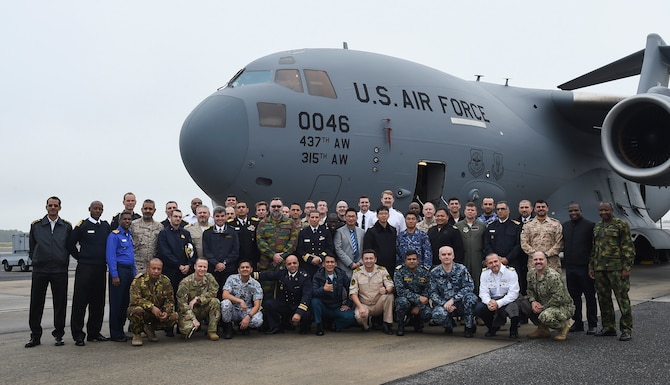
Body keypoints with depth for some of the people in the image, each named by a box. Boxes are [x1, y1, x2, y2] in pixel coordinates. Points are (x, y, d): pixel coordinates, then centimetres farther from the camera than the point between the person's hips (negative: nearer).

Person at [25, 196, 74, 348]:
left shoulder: (67, 226, 6)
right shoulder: (36, 225, 6)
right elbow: (31, 247, 12)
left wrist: (63, 261, 7)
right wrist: (36, 260, 8)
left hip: (60, 271, 0)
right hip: (39, 270, 0)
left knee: (60, 303, 3)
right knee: (36, 303, 2)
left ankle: (59, 335, 13)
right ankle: (35, 335, 12)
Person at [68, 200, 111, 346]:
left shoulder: (106, 226, 10)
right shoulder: (82, 225, -2)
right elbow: (71, 244, 1)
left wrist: (106, 259, 10)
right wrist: (80, 257, 2)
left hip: (101, 268, 5)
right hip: (85, 268, -4)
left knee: (98, 302, 8)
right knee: (80, 301, -4)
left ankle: (94, 332, 17)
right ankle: (78, 335, 0)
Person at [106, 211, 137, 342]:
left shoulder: (130, 235, 17)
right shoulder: (114, 235, -6)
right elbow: (110, 256, -12)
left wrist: (134, 272, 11)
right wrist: (114, 275, -18)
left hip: (129, 271, 8)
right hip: (119, 270, -8)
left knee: (126, 302, 10)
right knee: (116, 303, -3)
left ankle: (121, 330, 18)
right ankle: (115, 334, 2)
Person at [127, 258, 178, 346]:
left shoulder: (165, 281, -1)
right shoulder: (139, 280, -13)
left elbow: (170, 300, 0)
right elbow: (135, 299, -24)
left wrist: (166, 312, -22)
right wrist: (152, 307, -34)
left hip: (158, 313, 4)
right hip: (143, 310, -4)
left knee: (174, 316, -20)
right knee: (137, 310, -38)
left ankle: (150, 328, 4)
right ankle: (136, 334, -9)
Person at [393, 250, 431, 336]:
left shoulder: (425, 271, -3)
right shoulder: (399, 271, -11)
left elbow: (427, 291, -3)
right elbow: (400, 290, -21)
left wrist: (418, 306, -16)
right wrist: (418, 298, -30)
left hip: (420, 302, 2)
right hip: (404, 298, -2)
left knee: (427, 314, -26)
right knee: (403, 301, -37)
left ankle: (417, 322, 13)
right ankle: (400, 326, -10)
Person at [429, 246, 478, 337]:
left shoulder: (461, 269, -3)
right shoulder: (434, 272, 2)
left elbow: (469, 286, -14)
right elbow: (433, 293, -1)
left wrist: (453, 299, -22)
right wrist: (444, 304, -20)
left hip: (461, 303, 0)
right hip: (444, 304, 0)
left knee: (469, 297, -34)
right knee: (437, 315, -33)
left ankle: (469, 326, -10)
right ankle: (448, 326, 6)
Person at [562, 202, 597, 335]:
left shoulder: (589, 225, -5)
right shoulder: (565, 226, 12)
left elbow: (595, 246, -6)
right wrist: (565, 262, 9)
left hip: (585, 267, -5)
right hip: (570, 267, 5)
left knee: (590, 296, 3)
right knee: (574, 296, 9)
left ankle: (592, 325, 10)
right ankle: (577, 322, 18)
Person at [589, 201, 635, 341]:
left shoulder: (621, 225, -3)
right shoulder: (597, 227, 16)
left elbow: (628, 248, -7)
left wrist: (627, 267, -13)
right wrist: (591, 266, 16)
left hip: (616, 268, -7)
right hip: (599, 269, 7)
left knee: (622, 298, -5)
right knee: (603, 298, 10)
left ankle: (626, 330, -1)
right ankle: (608, 327, 20)